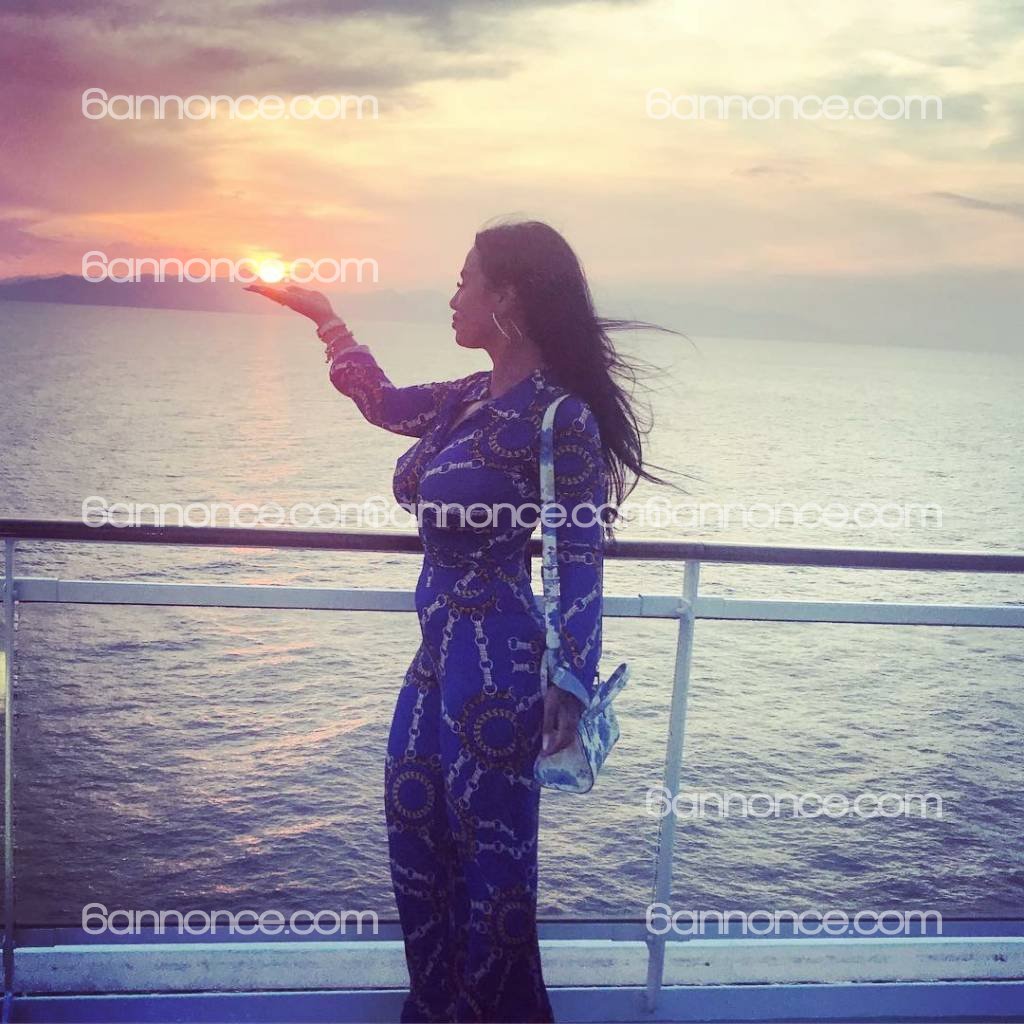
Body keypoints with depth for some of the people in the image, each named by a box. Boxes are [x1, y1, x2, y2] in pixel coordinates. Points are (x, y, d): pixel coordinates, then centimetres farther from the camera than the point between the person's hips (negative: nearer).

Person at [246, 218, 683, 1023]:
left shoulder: (560, 417, -16)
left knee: (490, 847, 4)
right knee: (415, 827, 17)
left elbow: (582, 562, -14)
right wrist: (324, 317, 34)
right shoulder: (471, 399, 8)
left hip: (496, 661, -9)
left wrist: (572, 684, -16)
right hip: (439, 651, 9)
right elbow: (381, 400, 27)